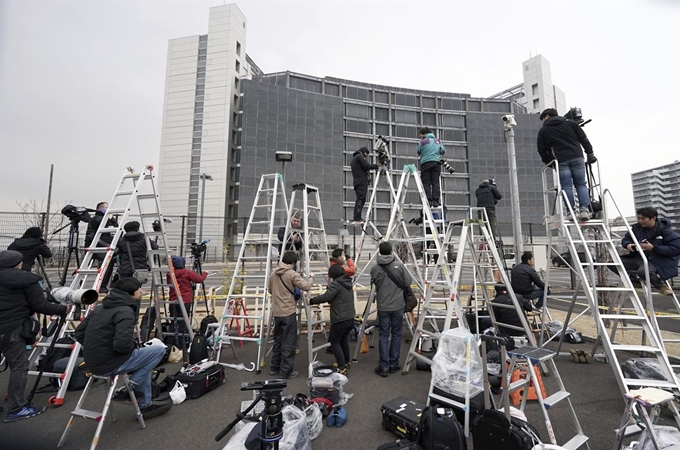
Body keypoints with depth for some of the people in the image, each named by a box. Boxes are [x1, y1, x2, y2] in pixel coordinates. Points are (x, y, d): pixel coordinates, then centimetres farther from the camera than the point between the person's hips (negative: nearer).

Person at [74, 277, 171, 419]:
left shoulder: (101, 307, 10)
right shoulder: (126, 312, -19)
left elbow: (78, 334, 13)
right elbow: (122, 344, -28)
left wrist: (97, 348, 14)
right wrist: (134, 347, -6)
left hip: (92, 363, 9)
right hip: (108, 364, -9)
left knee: (144, 356, 23)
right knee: (159, 350, -2)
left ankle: (145, 406, 25)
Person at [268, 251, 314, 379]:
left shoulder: (273, 274, 8)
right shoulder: (292, 274, -13)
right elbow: (306, 286, -17)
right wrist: (311, 278, 1)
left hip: (277, 313, 7)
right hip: (288, 313, -7)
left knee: (278, 340, 19)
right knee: (288, 343, 3)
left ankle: (274, 368, 28)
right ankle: (285, 372, 10)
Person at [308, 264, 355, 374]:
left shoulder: (336, 283, -15)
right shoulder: (348, 283, 12)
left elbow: (326, 297, -23)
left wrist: (312, 301, -14)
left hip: (340, 319, -9)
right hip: (350, 318, 9)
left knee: (335, 342, 4)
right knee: (343, 340, 24)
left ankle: (342, 368, 0)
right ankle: (346, 363, 36)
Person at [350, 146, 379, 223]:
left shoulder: (353, 159, 28)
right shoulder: (360, 156, 0)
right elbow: (367, 166, -12)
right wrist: (376, 166, 0)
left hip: (357, 182, 9)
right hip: (362, 182, -9)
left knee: (360, 200, 6)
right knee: (360, 199, -15)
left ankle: (357, 218, 1)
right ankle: (357, 219, -21)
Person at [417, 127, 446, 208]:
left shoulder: (422, 142, 0)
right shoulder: (437, 141, 14)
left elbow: (419, 152, 10)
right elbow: (443, 151, 18)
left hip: (425, 163, -3)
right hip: (436, 163, 4)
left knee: (426, 183, -2)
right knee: (435, 183, 3)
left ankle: (428, 201, -8)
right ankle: (436, 201, -3)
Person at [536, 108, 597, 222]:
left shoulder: (543, 130, 9)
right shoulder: (571, 123, 17)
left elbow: (541, 149, 6)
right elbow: (583, 139, 13)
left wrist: (547, 161, 18)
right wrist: (590, 154, 17)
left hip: (561, 161, -3)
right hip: (577, 157, 3)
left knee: (566, 186, -2)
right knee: (581, 184, 8)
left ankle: (571, 212, -7)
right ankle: (584, 209, -4)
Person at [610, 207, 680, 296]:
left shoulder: (665, 231, -10)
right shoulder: (636, 228, 3)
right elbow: (625, 239, 16)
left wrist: (654, 248, -24)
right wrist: (627, 244, -8)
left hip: (657, 262, -6)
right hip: (637, 259, 6)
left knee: (643, 271, -40)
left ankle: (662, 285, -4)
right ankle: (636, 281, 7)